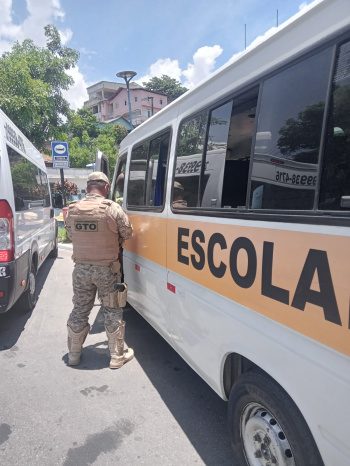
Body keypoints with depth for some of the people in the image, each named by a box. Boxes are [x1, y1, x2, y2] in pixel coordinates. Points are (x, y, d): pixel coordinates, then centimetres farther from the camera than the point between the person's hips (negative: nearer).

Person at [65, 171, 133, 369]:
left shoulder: (73, 209, -1)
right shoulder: (112, 208, -14)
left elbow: (71, 234, 7)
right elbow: (127, 232, -6)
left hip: (81, 268, 4)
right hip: (107, 268, -4)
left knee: (80, 310, 17)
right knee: (112, 311, 10)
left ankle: (74, 354, 31)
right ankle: (117, 355, 20)